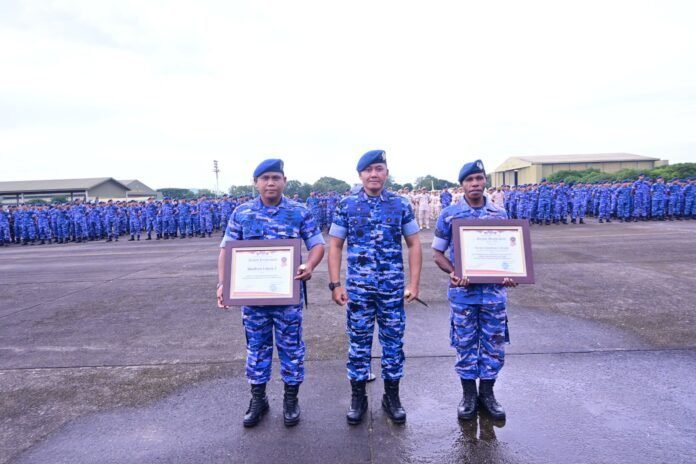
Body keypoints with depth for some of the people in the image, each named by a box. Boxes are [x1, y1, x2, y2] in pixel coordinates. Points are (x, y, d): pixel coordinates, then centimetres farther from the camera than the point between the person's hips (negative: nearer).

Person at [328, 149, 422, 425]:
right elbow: (335, 246, 2)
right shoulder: (346, 205, 0)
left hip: (393, 287, 1)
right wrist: (335, 284, -5)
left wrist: (414, 283, -3)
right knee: (358, 343, 10)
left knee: (393, 342, 11)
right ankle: (358, 397, 28)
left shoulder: (401, 205, 1)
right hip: (358, 288, 0)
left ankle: (392, 397, 29)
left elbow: (413, 244, 4)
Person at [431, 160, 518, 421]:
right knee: (465, 343, 9)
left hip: (494, 290, 2)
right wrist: (453, 273, -17)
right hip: (463, 292, -2)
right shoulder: (449, 215, -3)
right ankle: (469, 394, 26)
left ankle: (487, 393, 30)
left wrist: (509, 274, -9)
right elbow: (438, 253, 1)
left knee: (494, 344, 11)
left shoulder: (500, 214, 4)